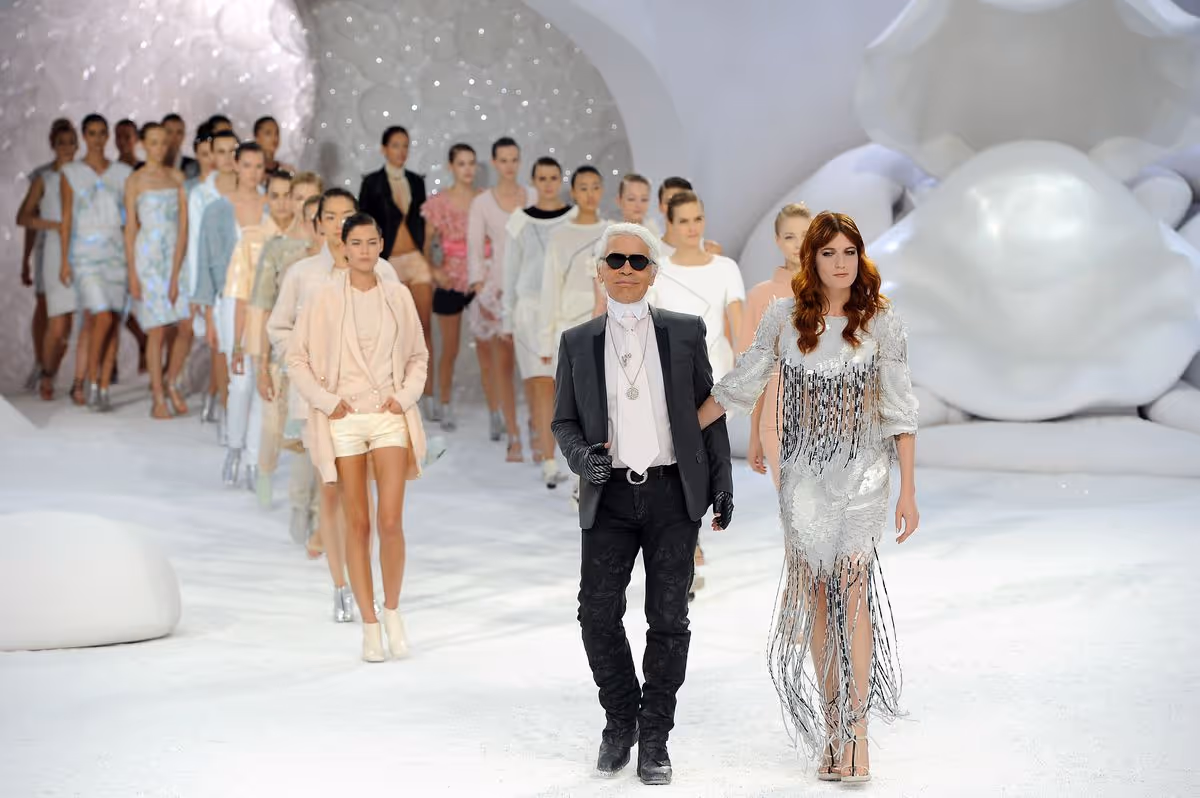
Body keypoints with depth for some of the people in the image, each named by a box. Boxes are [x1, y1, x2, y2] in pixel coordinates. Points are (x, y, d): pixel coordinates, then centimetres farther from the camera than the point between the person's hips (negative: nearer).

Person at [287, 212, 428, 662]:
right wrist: (325, 400, -6)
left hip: (390, 417, 1)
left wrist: (406, 395, -1)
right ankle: (369, 627, 9)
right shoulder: (326, 297, 0)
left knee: (391, 522, -8)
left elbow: (418, 356, 13)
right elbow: (296, 356, 3)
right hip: (344, 420, -1)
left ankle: (392, 611, 14)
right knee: (357, 525, 2)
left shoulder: (398, 296, 5)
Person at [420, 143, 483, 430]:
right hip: (451, 281, -1)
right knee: (450, 349, 8)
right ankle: (445, 407, 22)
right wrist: (433, 270, -10)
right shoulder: (439, 202, -1)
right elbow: (427, 241, 5)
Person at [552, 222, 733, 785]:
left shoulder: (686, 332, 5)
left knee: (668, 621, 3)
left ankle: (655, 736, 15)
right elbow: (564, 421, 10)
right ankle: (620, 719, 20)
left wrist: (722, 483, 3)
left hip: (673, 494, -1)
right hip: (609, 497, 1)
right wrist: (581, 457, -10)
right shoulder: (578, 342, 7)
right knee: (598, 615, -3)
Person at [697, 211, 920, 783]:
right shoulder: (783, 318, 2)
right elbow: (737, 389, 10)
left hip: (862, 470, -2)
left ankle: (856, 732, -8)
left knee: (852, 590, -11)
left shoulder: (881, 321, -1)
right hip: (803, 474, 2)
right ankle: (832, 728, 13)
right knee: (816, 597, 4)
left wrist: (908, 491, -4)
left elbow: (900, 412, -1)